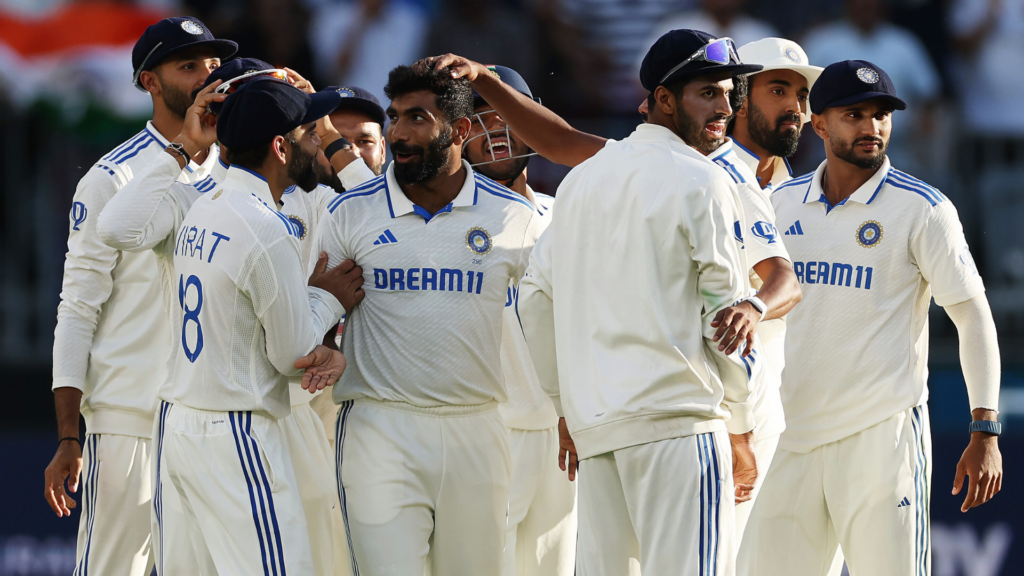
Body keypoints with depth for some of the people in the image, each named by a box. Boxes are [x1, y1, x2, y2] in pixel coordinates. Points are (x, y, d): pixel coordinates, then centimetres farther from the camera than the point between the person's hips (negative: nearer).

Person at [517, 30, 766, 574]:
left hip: (594, 423, 7)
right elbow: (725, 308, -5)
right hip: (679, 416, -7)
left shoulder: (583, 179, 18)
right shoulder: (700, 182, -3)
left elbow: (536, 295, 20)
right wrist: (740, 431, 3)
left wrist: (567, 405, 26)